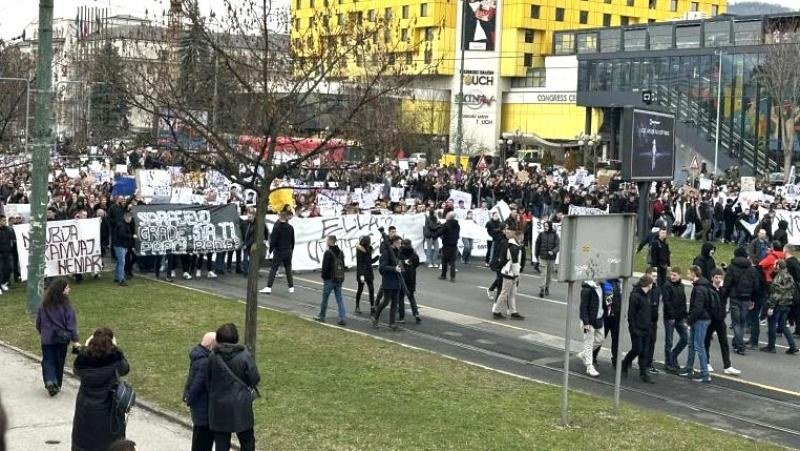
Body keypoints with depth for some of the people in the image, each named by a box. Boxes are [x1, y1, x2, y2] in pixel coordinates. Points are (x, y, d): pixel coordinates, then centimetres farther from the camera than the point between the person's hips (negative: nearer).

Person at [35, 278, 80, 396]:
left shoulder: (44, 305, -2)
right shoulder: (65, 306, -13)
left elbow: (38, 321, 8)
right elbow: (71, 323, -14)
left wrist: (41, 332, 27)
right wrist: (75, 340, -10)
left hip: (47, 338, 2)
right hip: (62, 338, -2)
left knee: (48, 361, 6)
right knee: (59, 361, 13)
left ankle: (50, 381, -16)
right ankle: (57, 385, 21)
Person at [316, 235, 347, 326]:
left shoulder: (328, 253, -16)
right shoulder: (341, 252, 9)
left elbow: (325, 267, -18)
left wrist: (324, 277, -5)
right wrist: (341, 276, 15)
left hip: (330, 280, -7)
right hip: (339, 279, 7)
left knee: (325, 299, 8)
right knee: (339, 299, 6)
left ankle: (322, 317, 20)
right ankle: (342, 319, -1)